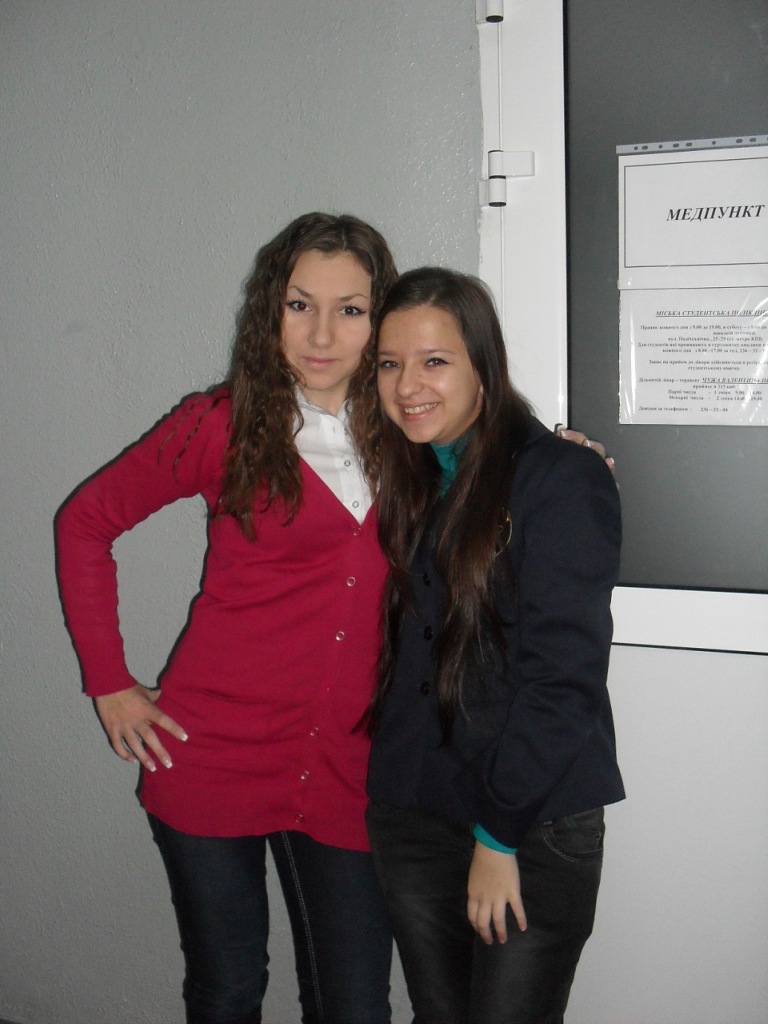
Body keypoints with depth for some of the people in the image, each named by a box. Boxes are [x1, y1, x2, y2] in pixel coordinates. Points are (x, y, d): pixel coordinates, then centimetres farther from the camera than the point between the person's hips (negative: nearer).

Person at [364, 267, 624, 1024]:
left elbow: (561, 673, -15)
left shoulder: (564, 479, -12)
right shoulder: (407, 483, 10)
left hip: (538, 827, -6)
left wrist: (499, 836, -14)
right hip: (410, 813, 6)